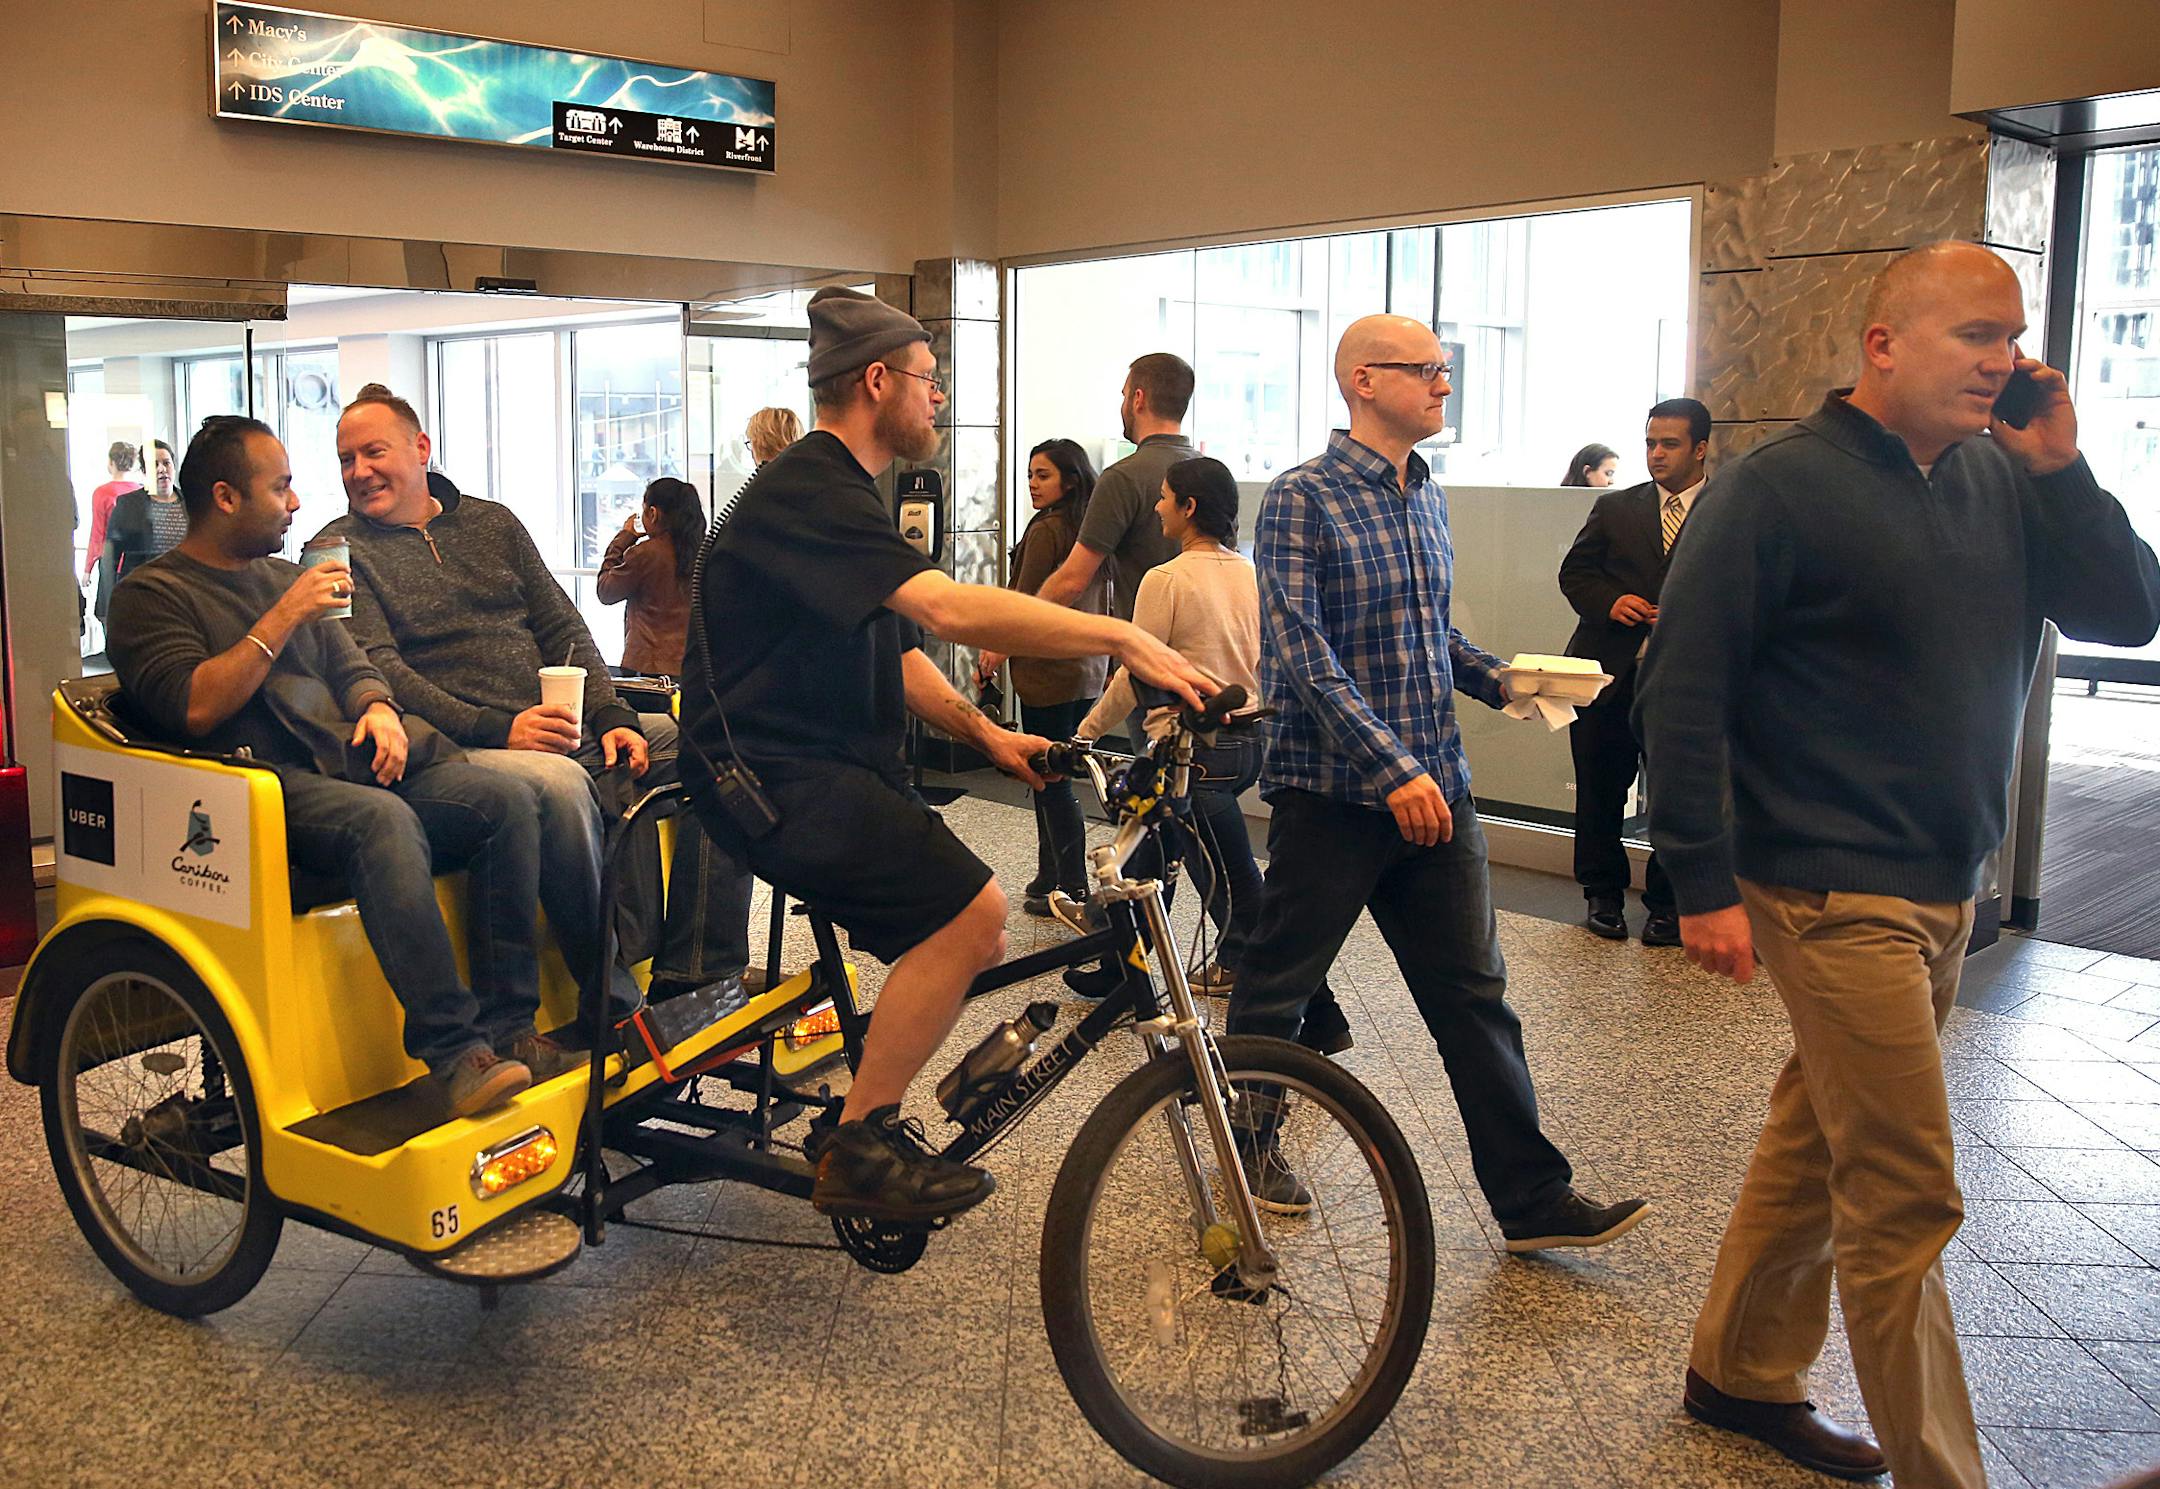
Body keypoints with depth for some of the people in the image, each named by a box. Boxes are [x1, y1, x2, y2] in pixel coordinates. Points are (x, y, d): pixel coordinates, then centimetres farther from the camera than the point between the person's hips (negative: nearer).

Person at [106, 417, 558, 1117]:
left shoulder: (284, 576, 27)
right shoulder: (151, 594, 5)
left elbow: (352, 666, 24)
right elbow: (195, 710, -11)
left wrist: (377, 707, 0)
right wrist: (282, 619, -10)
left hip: (349, 762, 7)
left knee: (505, 802, -18)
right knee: (383, 820, -39)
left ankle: (506, 1026, -20)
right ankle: (450, 1052, -40)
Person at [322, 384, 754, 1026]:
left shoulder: (493, 523, 21)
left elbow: (562, 628, 16)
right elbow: (376, 668, -7)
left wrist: (612, 717, -2)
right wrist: (495, 728, -19)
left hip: (561, 726, 6)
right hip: (457, 750, -6)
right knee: (557, 782, -38)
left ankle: (700, 975, -12)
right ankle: (614, 1000, -26)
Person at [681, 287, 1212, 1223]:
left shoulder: (839, 494, 20)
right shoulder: (809, 490, -16)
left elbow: (894, 652, 19)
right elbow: (950, 610, -30)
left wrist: (986, 734, 3)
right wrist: (1120, 638, -29)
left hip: (826, 762, 11)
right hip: (771, 772, -10)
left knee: (970, 935, 6)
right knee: (970, 909, -23)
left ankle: (869, 1125, 20)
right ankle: (859, 1151, -12)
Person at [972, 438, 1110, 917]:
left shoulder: (1045, 531, -15)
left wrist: (994, 652, 0)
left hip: (1048, 670, -9)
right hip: (1089, 669, 9)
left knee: (1049, 780, -1)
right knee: (1057, 777, 15)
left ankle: (1073, 889, 2)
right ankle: (1050, 879, 23)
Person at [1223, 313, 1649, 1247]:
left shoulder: (1427, 496, 13)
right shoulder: (1302, 500, -10)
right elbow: (1304, 657, -18)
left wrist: (1497, 679, 4)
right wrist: (1394, 770, -24)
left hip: (1435, 788, 7)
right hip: (1334, 792, -6)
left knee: (1474, 994, 7)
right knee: (1276, 986, 8)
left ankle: (1533, 1199, 13)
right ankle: (1249, 1143, 30)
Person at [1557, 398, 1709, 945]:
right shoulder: (1615, 508, 11)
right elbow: (1574, 572, 12)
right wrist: (1609, 602, -7)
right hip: (1609, 674, 2)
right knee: (1600, 789, 8)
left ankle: (1666, 904, 16)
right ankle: (1603, 894, 23)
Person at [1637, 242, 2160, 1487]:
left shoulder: (2002, 481, 7)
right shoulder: (1778, 489, -12)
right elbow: (1682, 693, -14)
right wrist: (1707, 884, -17)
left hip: (1944, 888, 7)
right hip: (1838, 892, -7)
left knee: (1819, 1142, 18)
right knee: (1904, 1197, -3)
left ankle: (1742, 1375, 34)